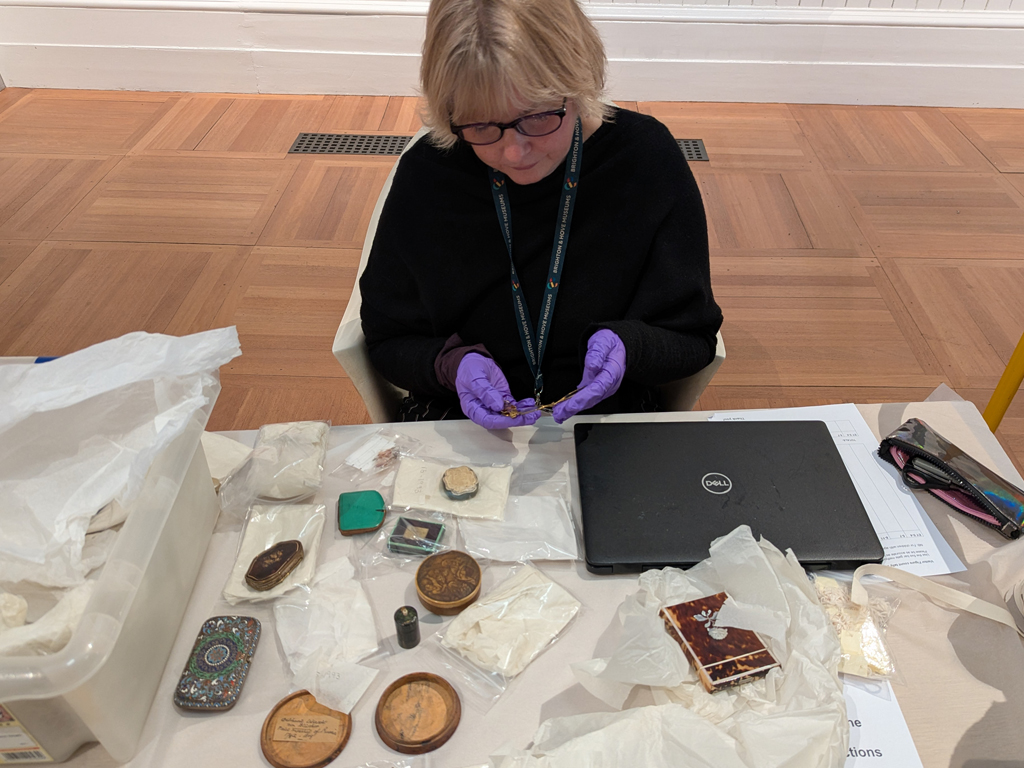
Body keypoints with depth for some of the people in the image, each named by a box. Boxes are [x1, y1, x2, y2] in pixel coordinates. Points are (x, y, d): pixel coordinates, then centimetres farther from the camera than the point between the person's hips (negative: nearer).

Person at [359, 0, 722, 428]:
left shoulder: (647, 159, -10)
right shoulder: (426, 176, -9)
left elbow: (693, 340, -4)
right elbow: (387, 342, 0)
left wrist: (627, 347, -23)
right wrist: (452, 364, -20)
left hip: (610, 416, 1)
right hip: (460, 420, 0)